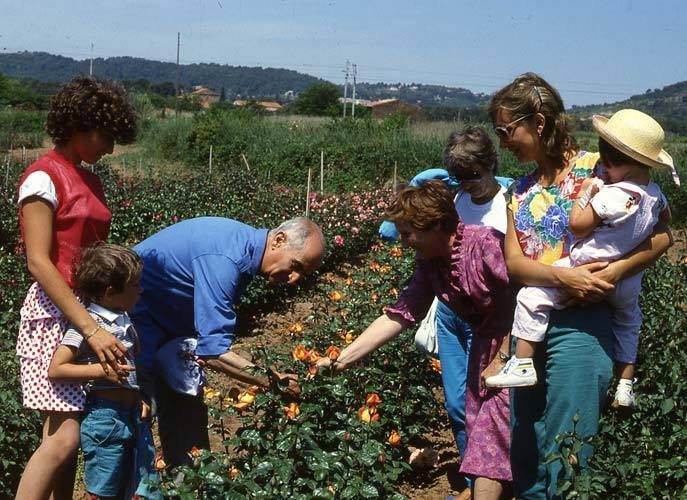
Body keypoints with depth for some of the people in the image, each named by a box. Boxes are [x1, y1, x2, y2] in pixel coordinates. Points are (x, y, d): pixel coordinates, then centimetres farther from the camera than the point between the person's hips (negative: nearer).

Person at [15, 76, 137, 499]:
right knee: (63, 437, -13)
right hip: (54, 315, -8)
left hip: (90, 309, 8)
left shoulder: (90, 181, 13)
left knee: (67, 428, 9)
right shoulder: (43, 178, -11)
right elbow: (38, 262, -17)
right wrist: (90, 328, -23)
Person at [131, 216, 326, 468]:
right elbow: (213, 350, -36)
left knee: (188, 410, 9)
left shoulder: (246, 246, -2)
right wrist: (269, 380, -37)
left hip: (168, 323, 10)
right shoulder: (224, 259, -33)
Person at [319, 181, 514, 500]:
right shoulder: (428, 264, 1)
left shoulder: (485, 244, -24)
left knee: (491, 428, -12)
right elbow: (398, 316, 2)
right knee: (476, 422, 11)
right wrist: (341, 360, -3)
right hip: (485, 342, 8)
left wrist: (502, 359, -18)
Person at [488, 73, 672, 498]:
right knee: (522, 449, 14)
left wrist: (617, 270, -22)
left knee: (563, 457, -1)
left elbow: (662, 235, -7)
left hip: (579, 325, -6)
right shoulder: (520, 190, 11)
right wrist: (562, 276, -20)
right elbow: (513, 262, -2)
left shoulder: (597, 169, -7)